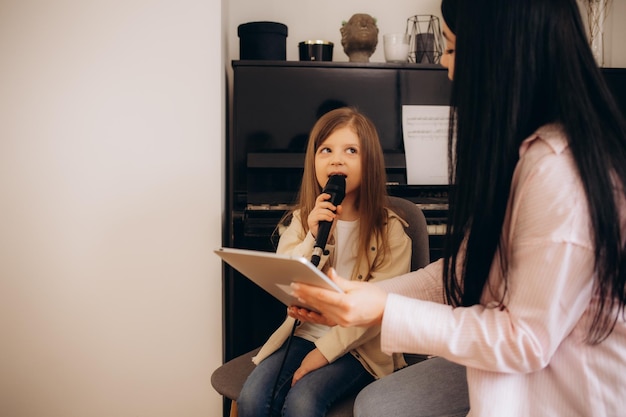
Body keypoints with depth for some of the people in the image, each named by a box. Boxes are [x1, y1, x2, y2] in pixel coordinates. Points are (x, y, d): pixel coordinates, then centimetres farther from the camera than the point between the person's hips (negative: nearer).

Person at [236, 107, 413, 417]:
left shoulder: (390, 231, -8)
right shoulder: (302, 220, 5)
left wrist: (324, 351, -17)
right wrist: (312, 238, -19)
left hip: (359, 346, -3)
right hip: (303, 333, 4)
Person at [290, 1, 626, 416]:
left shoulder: (559, 171, -28)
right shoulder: (520, 146, 3)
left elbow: (526, 341, -25)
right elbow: (466, 268, 4)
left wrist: (385, 312, -25)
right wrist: (356, 301, -2)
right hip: (525, 350, 8)